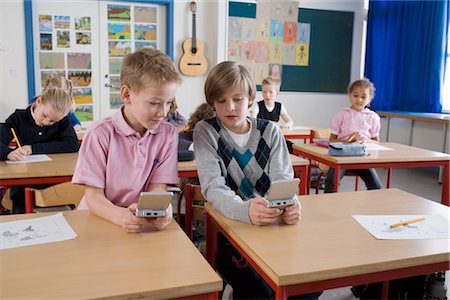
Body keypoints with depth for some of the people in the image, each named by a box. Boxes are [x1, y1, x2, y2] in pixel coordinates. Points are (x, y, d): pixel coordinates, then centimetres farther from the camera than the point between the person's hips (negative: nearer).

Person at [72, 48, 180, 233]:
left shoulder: (168, 134, -1)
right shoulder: (100, 134, -9)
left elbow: (157, 189, -3)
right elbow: (93, 196, -10)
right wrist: (120, 216, -30)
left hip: (145, 224, 1)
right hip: (101, 220, 0)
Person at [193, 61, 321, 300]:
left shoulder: (270, 131, 5)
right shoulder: (205, 131, -4)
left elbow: (283, 179, -6)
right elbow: (213, 187, -17)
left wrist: (289, 205, -31)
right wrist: (244, 210, -39)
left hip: (271, 224, 3)